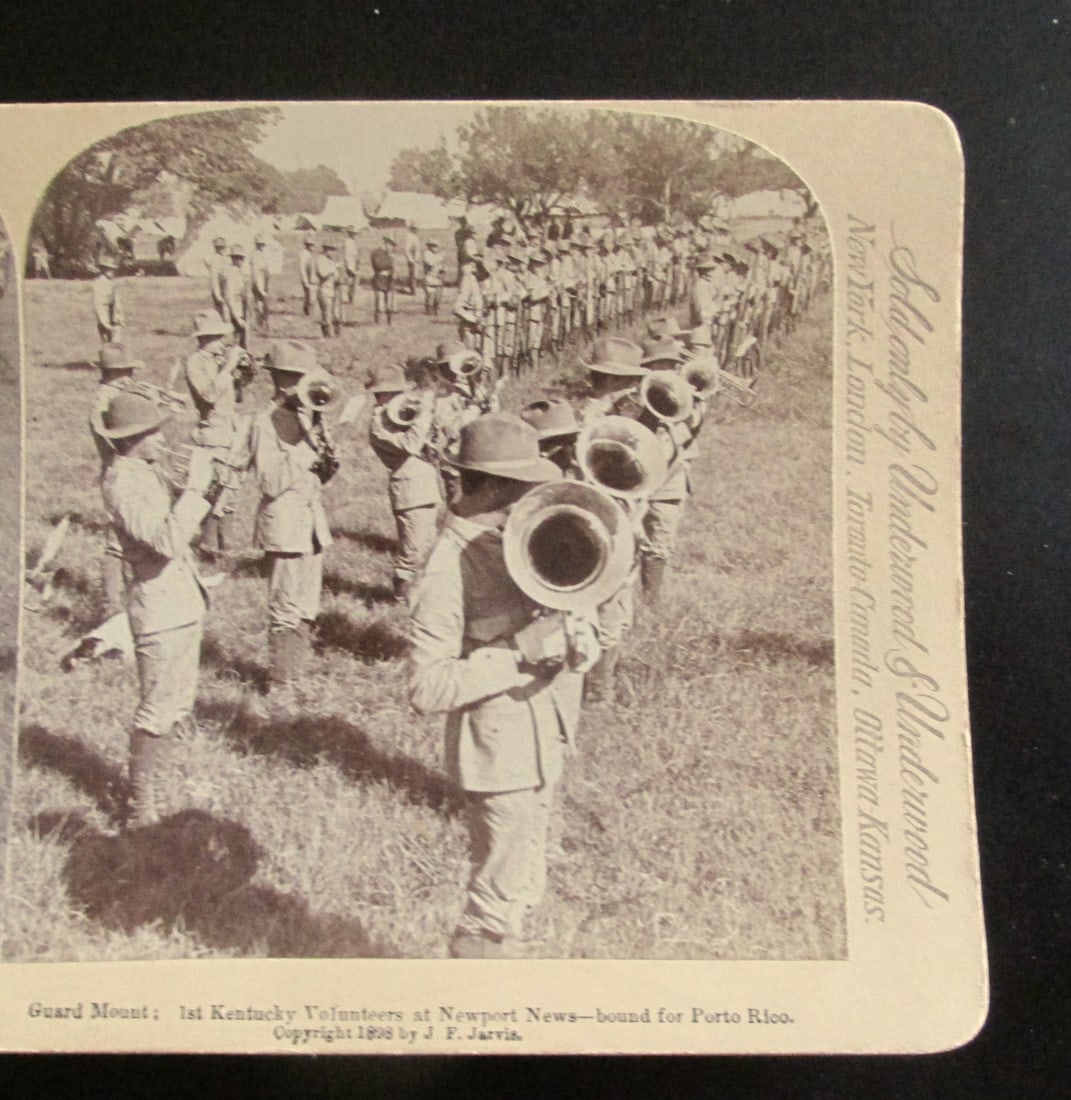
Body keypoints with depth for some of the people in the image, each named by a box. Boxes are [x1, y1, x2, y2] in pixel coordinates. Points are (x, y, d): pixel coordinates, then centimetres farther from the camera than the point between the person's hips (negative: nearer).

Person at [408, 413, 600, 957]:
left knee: (521, 887, 24)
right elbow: (426, 689, -25)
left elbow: (575, 604, 10)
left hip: (544, 743, 8)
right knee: (501, 895, 3)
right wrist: (517, 653, -29)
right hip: (501, 754, -8)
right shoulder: (449, 569, -22)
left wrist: (578, 643, -13)